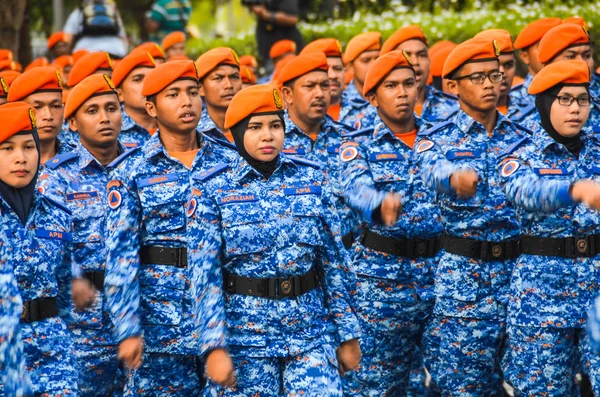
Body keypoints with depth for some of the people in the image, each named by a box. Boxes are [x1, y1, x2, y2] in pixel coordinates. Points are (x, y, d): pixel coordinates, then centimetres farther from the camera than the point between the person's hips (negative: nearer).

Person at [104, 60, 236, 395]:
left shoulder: (228, 163, 5)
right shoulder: (131, 176, -1)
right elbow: (120, 257, -6)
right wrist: (128, 329, -15)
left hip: (230, 315, 2)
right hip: (163, 325, -2)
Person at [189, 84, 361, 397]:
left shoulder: (310, 180, 4)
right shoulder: (212, 190, -3)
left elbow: (335, 261, 6)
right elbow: (203, 272, -7)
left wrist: (347, 335, 5)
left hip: (311, 333, 2)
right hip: (245, 336, -2)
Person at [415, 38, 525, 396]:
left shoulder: (521, 134, 8)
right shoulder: (438, 140, -3)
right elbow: (434, 173, -26)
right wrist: (456, 177, -49)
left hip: (520, 268, 3)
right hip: (464, 275, -3)